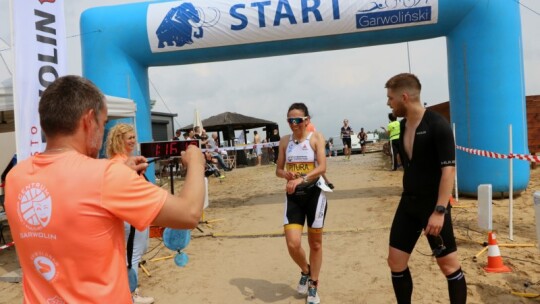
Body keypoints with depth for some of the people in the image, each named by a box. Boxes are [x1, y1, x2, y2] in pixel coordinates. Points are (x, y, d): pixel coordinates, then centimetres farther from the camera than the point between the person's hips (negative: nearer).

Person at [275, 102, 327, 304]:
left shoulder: (316, 138, -5)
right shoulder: (284, 141, 5)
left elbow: (322, 167, -16)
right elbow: (278, 170, 8)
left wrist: (301, 179, -29)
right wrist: (286, 175, -15)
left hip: (314, 193, -2)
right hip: (293, 196, 2)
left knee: (315, 243, 9)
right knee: (293, 244, -8)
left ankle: (313, 285, 28)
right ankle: (305, 271, 25)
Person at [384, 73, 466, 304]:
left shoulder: (437, 125, -15)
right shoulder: (403, 125, 7)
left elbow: (448, 169, -19)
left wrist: (440, 210, -23)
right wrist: (410, 199, 17)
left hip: (433, 205, -7)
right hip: (408, 203, 7)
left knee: (448, 264, 4)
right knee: (395, 262, 8)